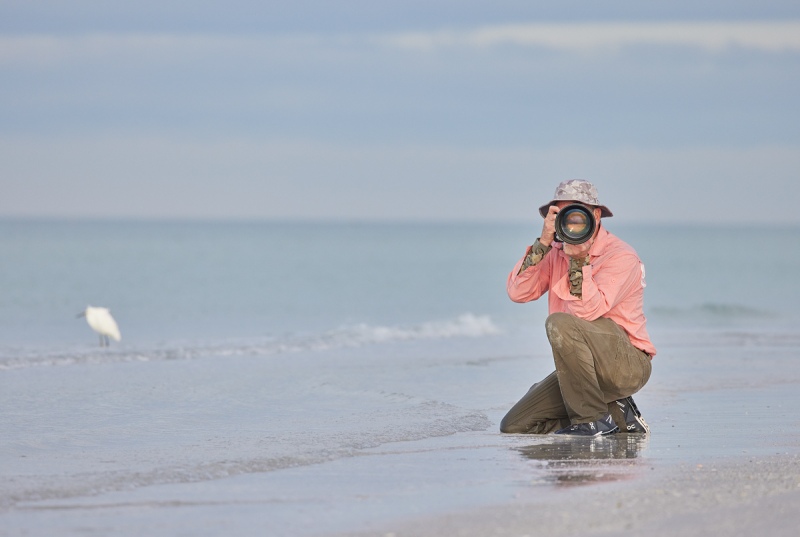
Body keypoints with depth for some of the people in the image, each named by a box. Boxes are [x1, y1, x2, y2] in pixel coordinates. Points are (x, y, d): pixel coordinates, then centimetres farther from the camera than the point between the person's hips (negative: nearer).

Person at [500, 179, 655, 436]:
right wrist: (543, 243, -16)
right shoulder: (556, 253, 6)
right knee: (514, 426, -3)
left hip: (627, 366, -7)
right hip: (588, 367, 7)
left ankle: (592, 419, -20)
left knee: (560, 323, -33)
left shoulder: (621, 256, -14)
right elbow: (518, 293, -9)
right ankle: (616, 414, 4)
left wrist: (579, 258, -31)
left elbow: (587, 312, -26)